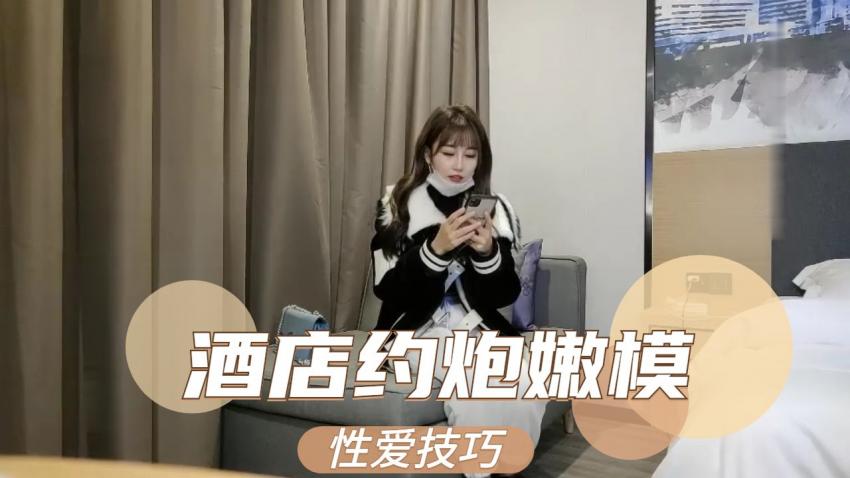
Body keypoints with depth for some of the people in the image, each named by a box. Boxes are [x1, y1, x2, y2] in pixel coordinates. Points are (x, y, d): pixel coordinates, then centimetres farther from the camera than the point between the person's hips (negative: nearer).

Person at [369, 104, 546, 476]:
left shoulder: (495, 211, 5)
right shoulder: (397, 206, -2)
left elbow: (504, 296, 3)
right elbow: (386, 289, -10)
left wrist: (488, 253, -17)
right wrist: (436, 249, -23)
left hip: (479, 329, 3)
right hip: (418, 330, -3)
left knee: (524, 386, -26)